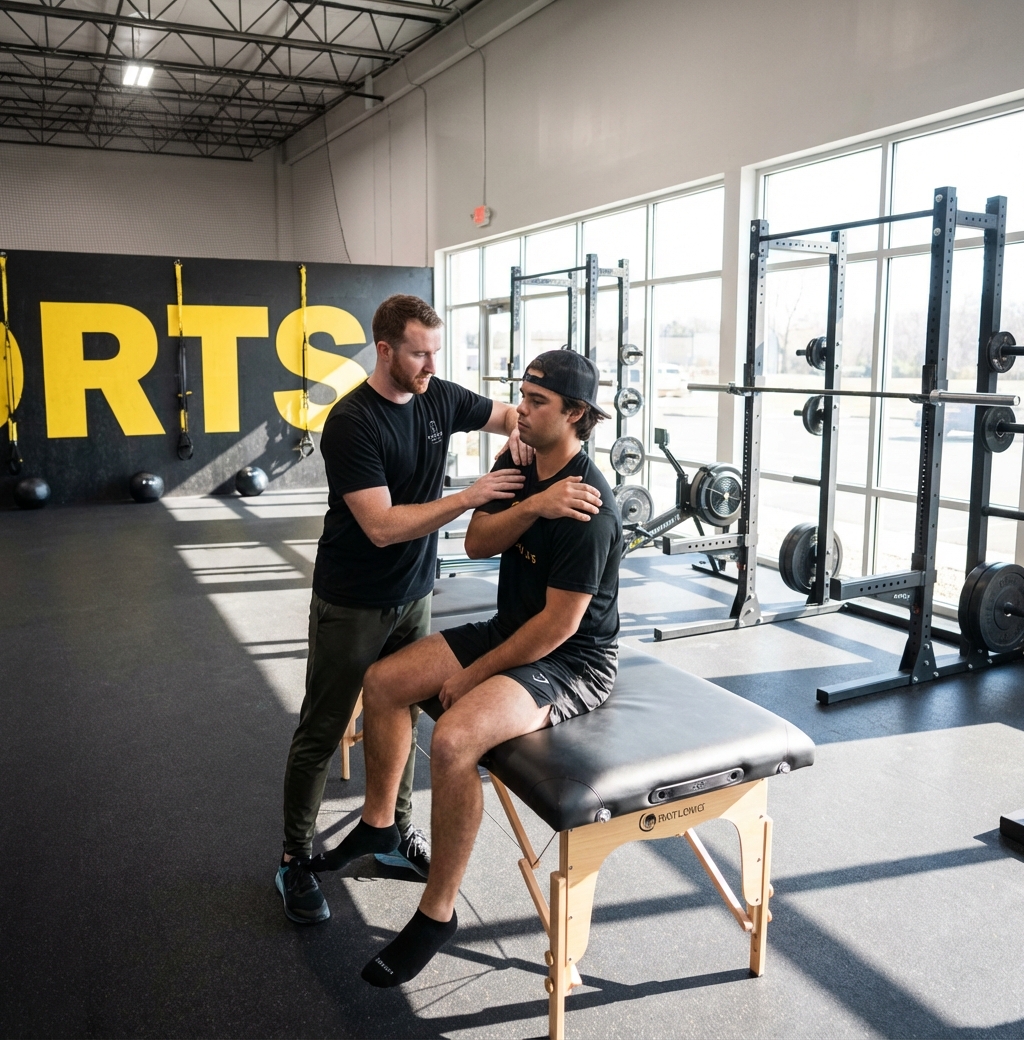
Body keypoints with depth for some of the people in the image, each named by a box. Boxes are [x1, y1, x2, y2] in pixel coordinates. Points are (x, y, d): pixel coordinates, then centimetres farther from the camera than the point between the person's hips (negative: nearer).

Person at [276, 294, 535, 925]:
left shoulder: (440, 398, -2)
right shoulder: (352, 423, -22)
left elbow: (507, 413, 14)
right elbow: (382, 526, -27)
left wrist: (520, 430, -10)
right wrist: (469, 498, -28)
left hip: (414, 595, 6)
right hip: (352, 606, -6)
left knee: (404, 719, 15)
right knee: (321, 732, 5)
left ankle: (398, 832, 33)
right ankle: (296, 860, 19)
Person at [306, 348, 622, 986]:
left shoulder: (587, 508, -25)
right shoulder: (519, 464, 2)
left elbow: (561, 623, -24)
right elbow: (477, 542, -5)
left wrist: (473, 675, -15)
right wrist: (531, 507, -25)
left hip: (572, 659, -9)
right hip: (512, 629, 9)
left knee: (454, 739, -31)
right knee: (383, 682, 5)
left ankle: (437, 913, -9)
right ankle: (379, 824, 26)